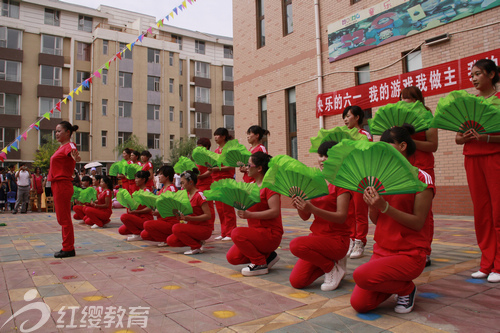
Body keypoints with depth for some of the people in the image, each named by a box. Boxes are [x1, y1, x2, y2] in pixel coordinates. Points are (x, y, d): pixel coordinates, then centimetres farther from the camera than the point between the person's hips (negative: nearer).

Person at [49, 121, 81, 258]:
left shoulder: (69, 145, -11)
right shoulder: (61, 147, 16)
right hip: (57, 185, 10)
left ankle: (68, 249, 2)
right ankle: (68, 247, 22)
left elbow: (73, 152, -36)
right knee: (62, 218, 14)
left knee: (64, 218, -5)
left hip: (63, 185, -10)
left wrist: (76, 157, -57)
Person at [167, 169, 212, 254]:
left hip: (204, 229, -8)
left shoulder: (199, 195, -15)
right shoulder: (187, 195, 10)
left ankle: (197, 247, -10)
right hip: (193, 227, 8)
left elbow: (208, 215, -20)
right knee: (170, 241, -7)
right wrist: (181, 216, -7)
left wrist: (188, 218, -26)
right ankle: (197, 241, 7)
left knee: (176, 228, -26)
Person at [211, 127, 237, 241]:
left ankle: (230, 233, 3)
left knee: (227, 209, -4)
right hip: (216, 180, 8)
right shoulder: (216, 150, 18)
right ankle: (223, 233, 17)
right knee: (219, 209, 9)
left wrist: (218, 168, -23)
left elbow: (232, 166, -16)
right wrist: (211, 167, 2)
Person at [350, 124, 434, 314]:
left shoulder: (421, 178, -10)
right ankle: (395, 284, 21)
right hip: (382, 249, 6)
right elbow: (375, 220, 8)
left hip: (410, 254, -6)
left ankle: (407, 288, 1)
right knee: (359, 304, -7)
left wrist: (385, 206, -24)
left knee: (361, 275, -29)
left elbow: (418, 223, -15)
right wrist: (372, 206, -13)